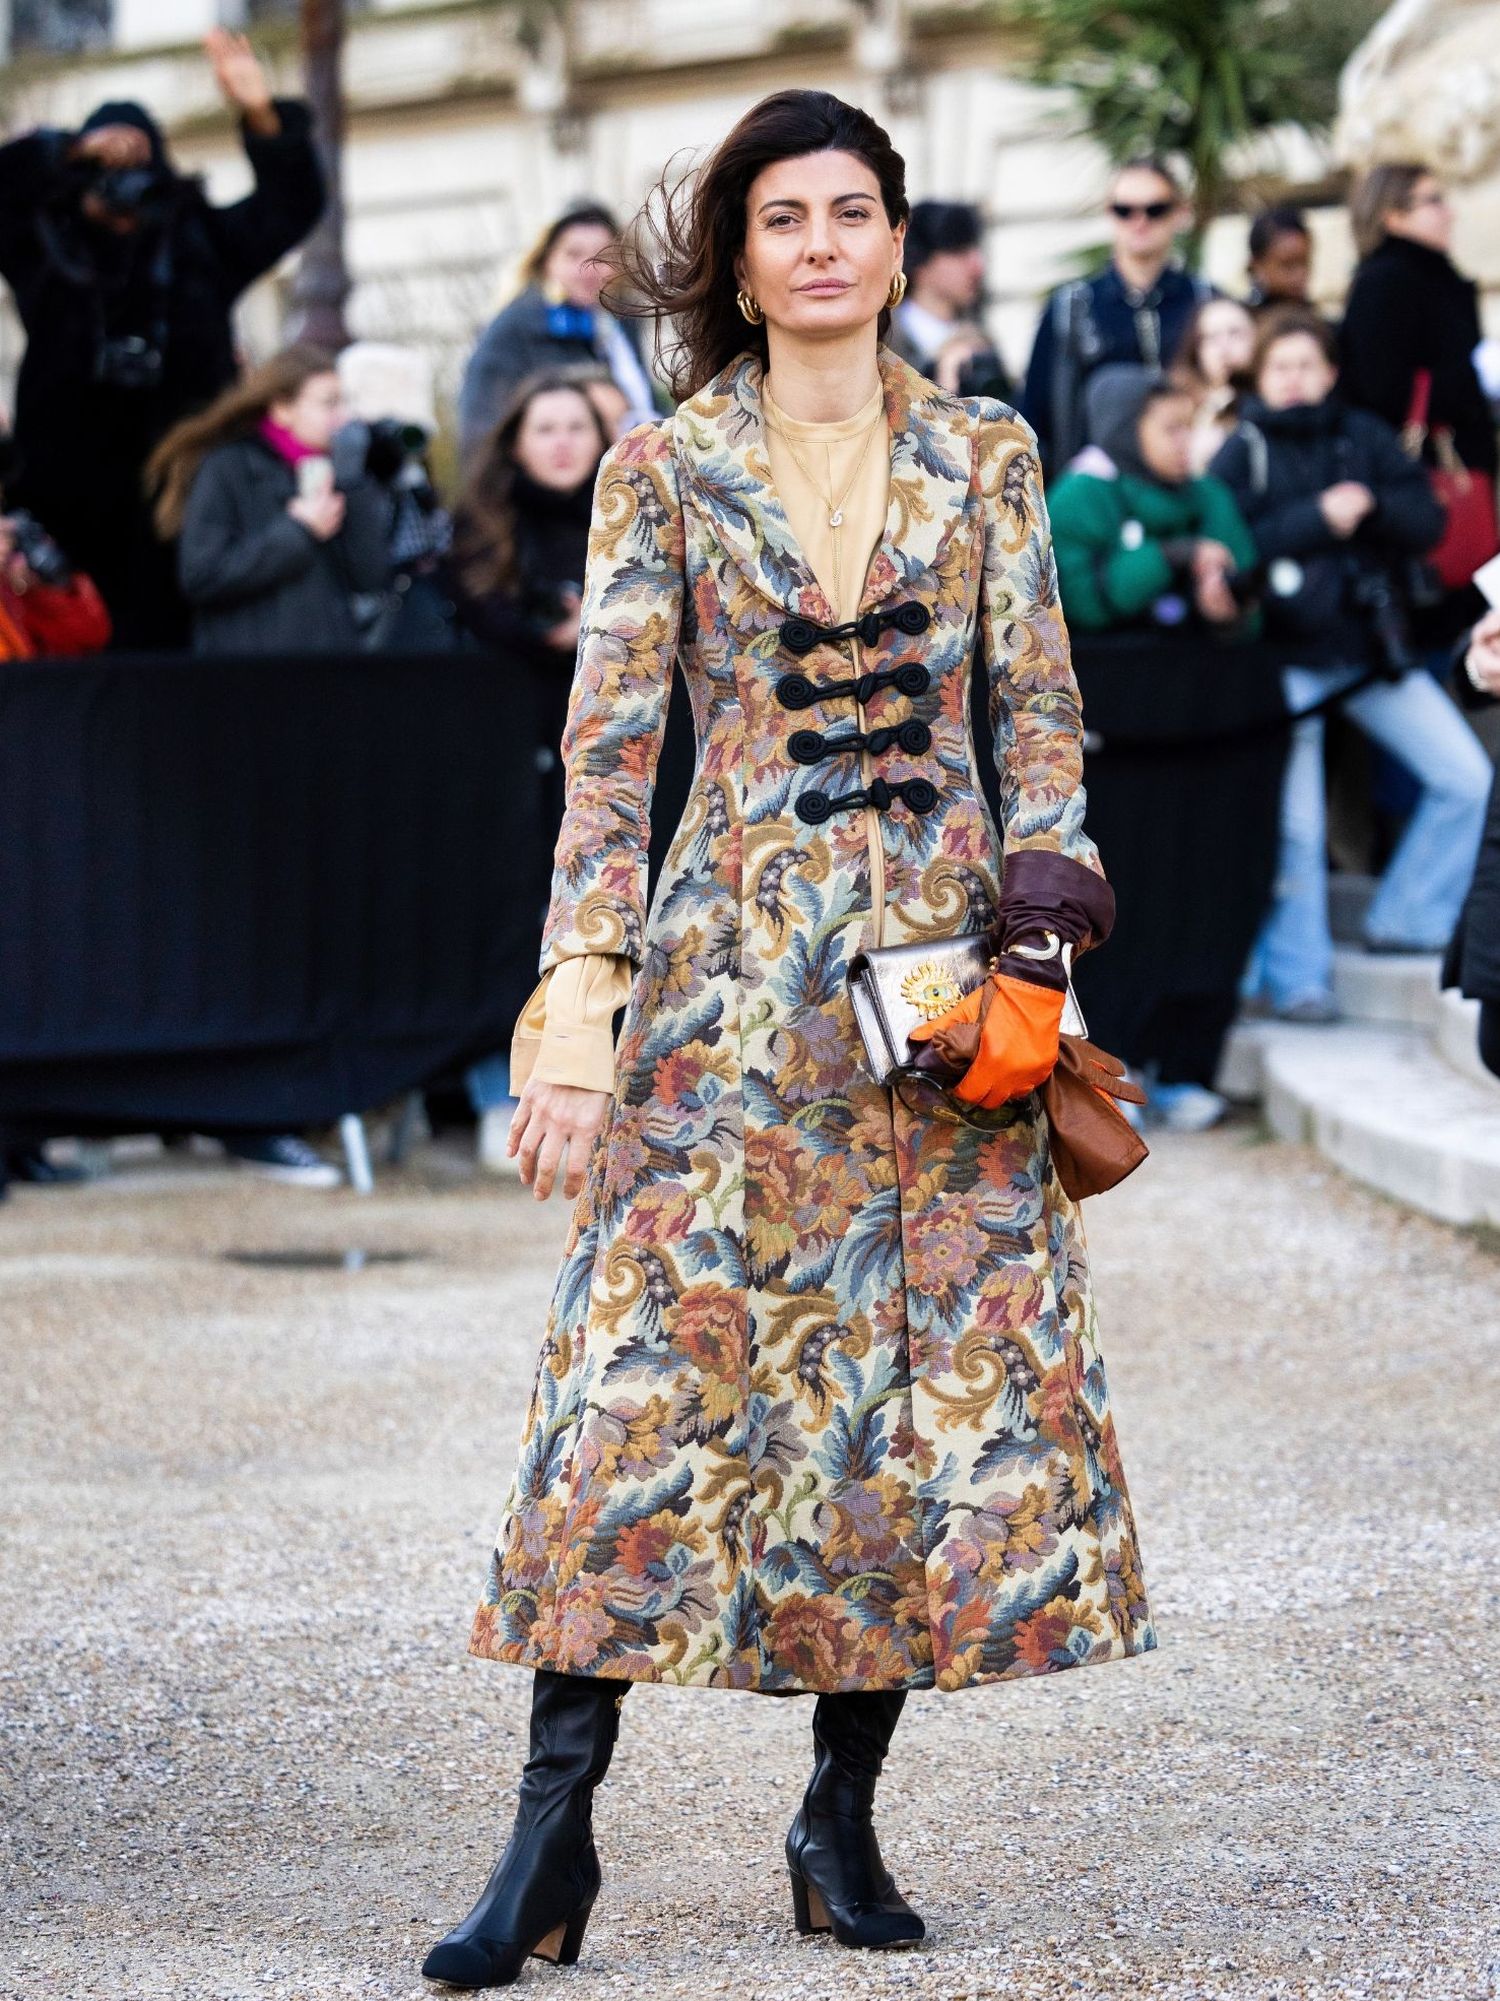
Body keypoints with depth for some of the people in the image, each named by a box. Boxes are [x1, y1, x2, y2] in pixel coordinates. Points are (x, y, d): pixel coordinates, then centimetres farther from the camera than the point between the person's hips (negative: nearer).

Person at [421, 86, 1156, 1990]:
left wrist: (1039, 910, -3)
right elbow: (606, 754, -2)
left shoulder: (987, 457, 7)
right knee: (653, 1368, -8)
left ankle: (842, 1814, 12)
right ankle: (553, 1830, -4)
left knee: (948, 1374, 0)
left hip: (939, 961, 2)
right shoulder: (661, 474, 1)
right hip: (731, 973, -2)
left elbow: (1040, 715, 10)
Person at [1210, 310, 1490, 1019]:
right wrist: (1317, 518, -20)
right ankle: (1296, 977, 6)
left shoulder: (1365, 437, 7)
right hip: (1288, 656, -4)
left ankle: (1404, 921, 14)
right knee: (1294, 826, -4)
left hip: (1373, 649, 4)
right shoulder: (1241, 453, -2)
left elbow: (1427, 519, -1)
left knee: (1466, 780, 0)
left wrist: (1369, 508, -19)